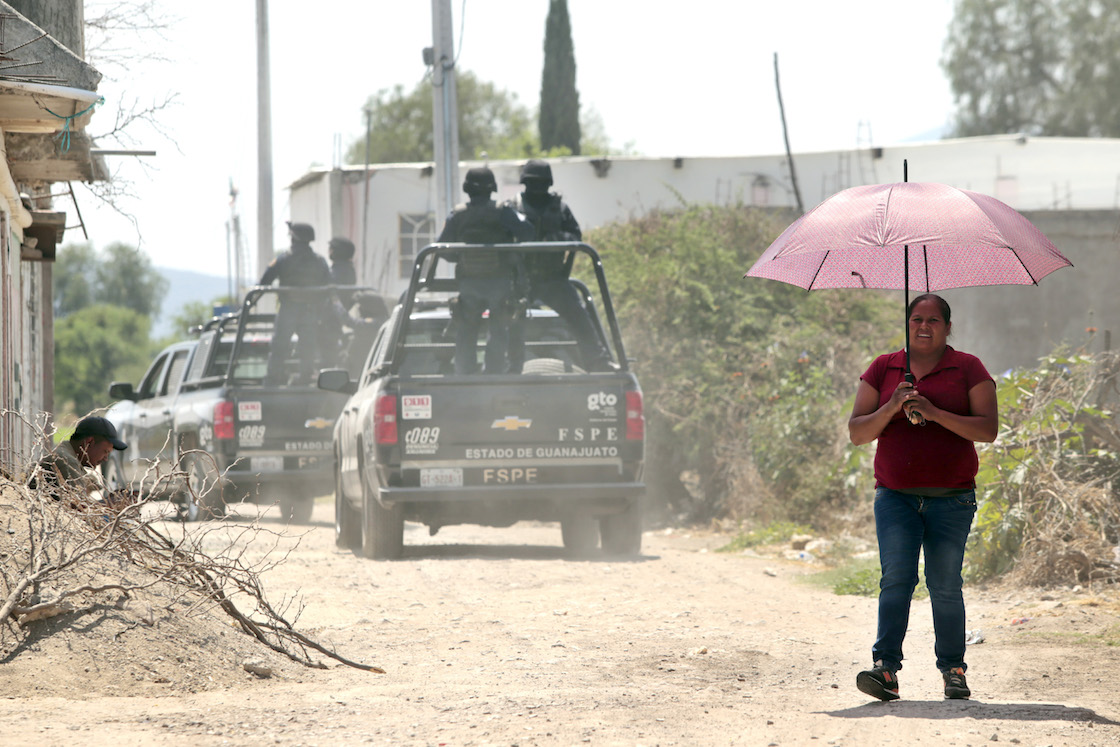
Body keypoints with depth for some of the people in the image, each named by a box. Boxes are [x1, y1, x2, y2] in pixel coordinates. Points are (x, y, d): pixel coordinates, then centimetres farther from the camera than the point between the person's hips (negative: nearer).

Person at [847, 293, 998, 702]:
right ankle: (886, 668, -22)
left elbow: (988, 429, -6)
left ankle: (953, 669, 11)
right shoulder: (883, 370, 11)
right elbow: (856, 433, 7)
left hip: (951, 499, -1)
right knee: (897, 577, -14)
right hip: (895, 496, 1)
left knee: (945, 585, -1)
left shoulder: (968, 369, 5)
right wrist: (891, 408, -11)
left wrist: (935, 413, -16)